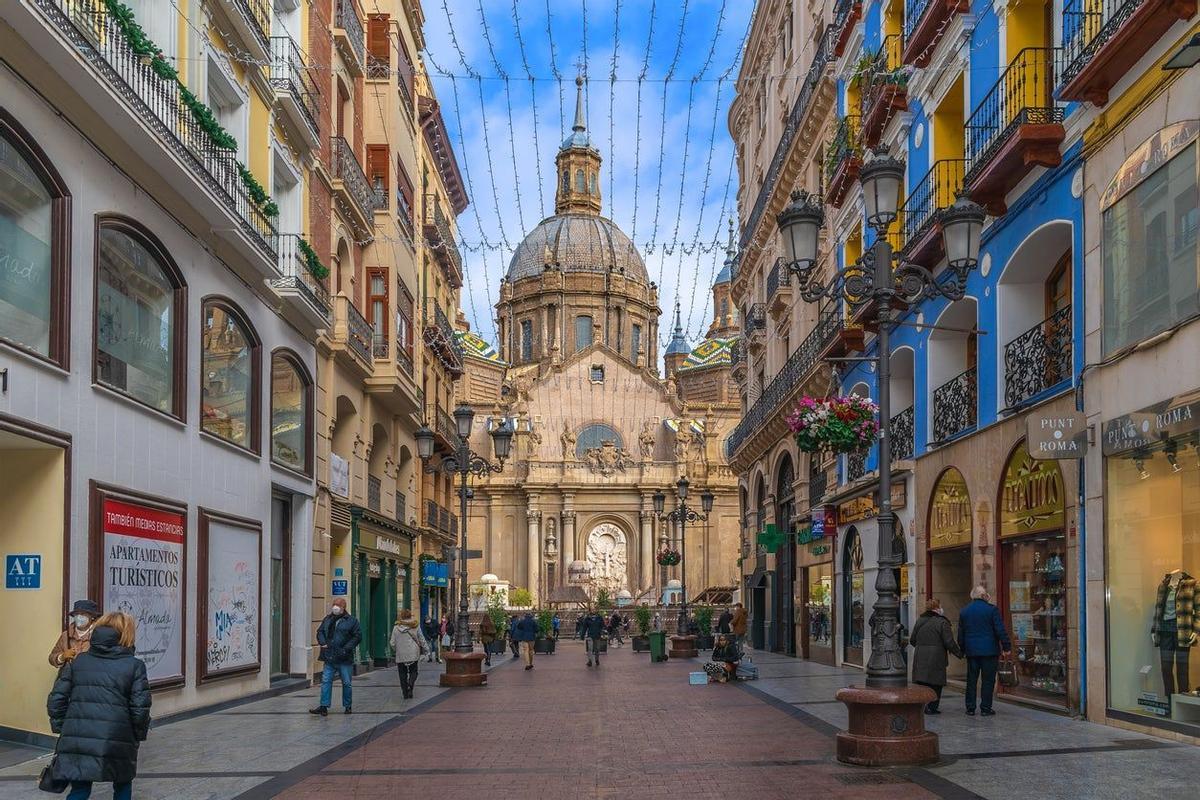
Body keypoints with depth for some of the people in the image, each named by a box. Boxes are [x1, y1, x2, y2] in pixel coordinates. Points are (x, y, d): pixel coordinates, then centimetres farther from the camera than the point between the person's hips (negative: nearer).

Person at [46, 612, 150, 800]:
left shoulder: (77, 661, 9)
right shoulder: (134, 665, 0)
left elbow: (56, 700, 6)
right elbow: (140, 708, -3)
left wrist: (60, 727, 18)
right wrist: (140, 735, 12)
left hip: (76, 741, 2)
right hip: (117, 742, -2)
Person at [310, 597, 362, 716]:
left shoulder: (351, 621, -3)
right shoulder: (327, 619, 12)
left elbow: (357, 636, -6)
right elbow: (320, 632, 18)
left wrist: (346, 649, -14)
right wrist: (323, 643, -2)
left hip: (344, 659, -4)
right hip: (329, 658, 4)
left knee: (347, 683, 5)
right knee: (326, 681, 0)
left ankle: (348, 706, 18)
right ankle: (324, 706, 1)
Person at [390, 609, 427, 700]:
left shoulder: (396, 627, -5)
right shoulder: (415, 627, -5)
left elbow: (393, 643, 0)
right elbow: (421, 640, 1)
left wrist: (395, 650, 19)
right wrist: (425, 649, 16)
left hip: (400, 655, 0)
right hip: (413, 654, 0)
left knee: (403, 674, 9)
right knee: (413, 672, 12)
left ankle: (405, 693, 7)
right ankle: (410, 685, -14)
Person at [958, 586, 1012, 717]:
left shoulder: (964, 611, 8)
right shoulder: (991, 609, -6)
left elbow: (960, 634, 12)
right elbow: (1000, 630, -9)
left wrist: (962, 649, 20)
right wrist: (1006, 647, -2)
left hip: (971, 651, 4)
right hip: (989, 650, -4)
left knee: (971, 680, 8)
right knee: (988, 680, 2)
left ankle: (970, 708, 9)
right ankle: (985, 708, 1)